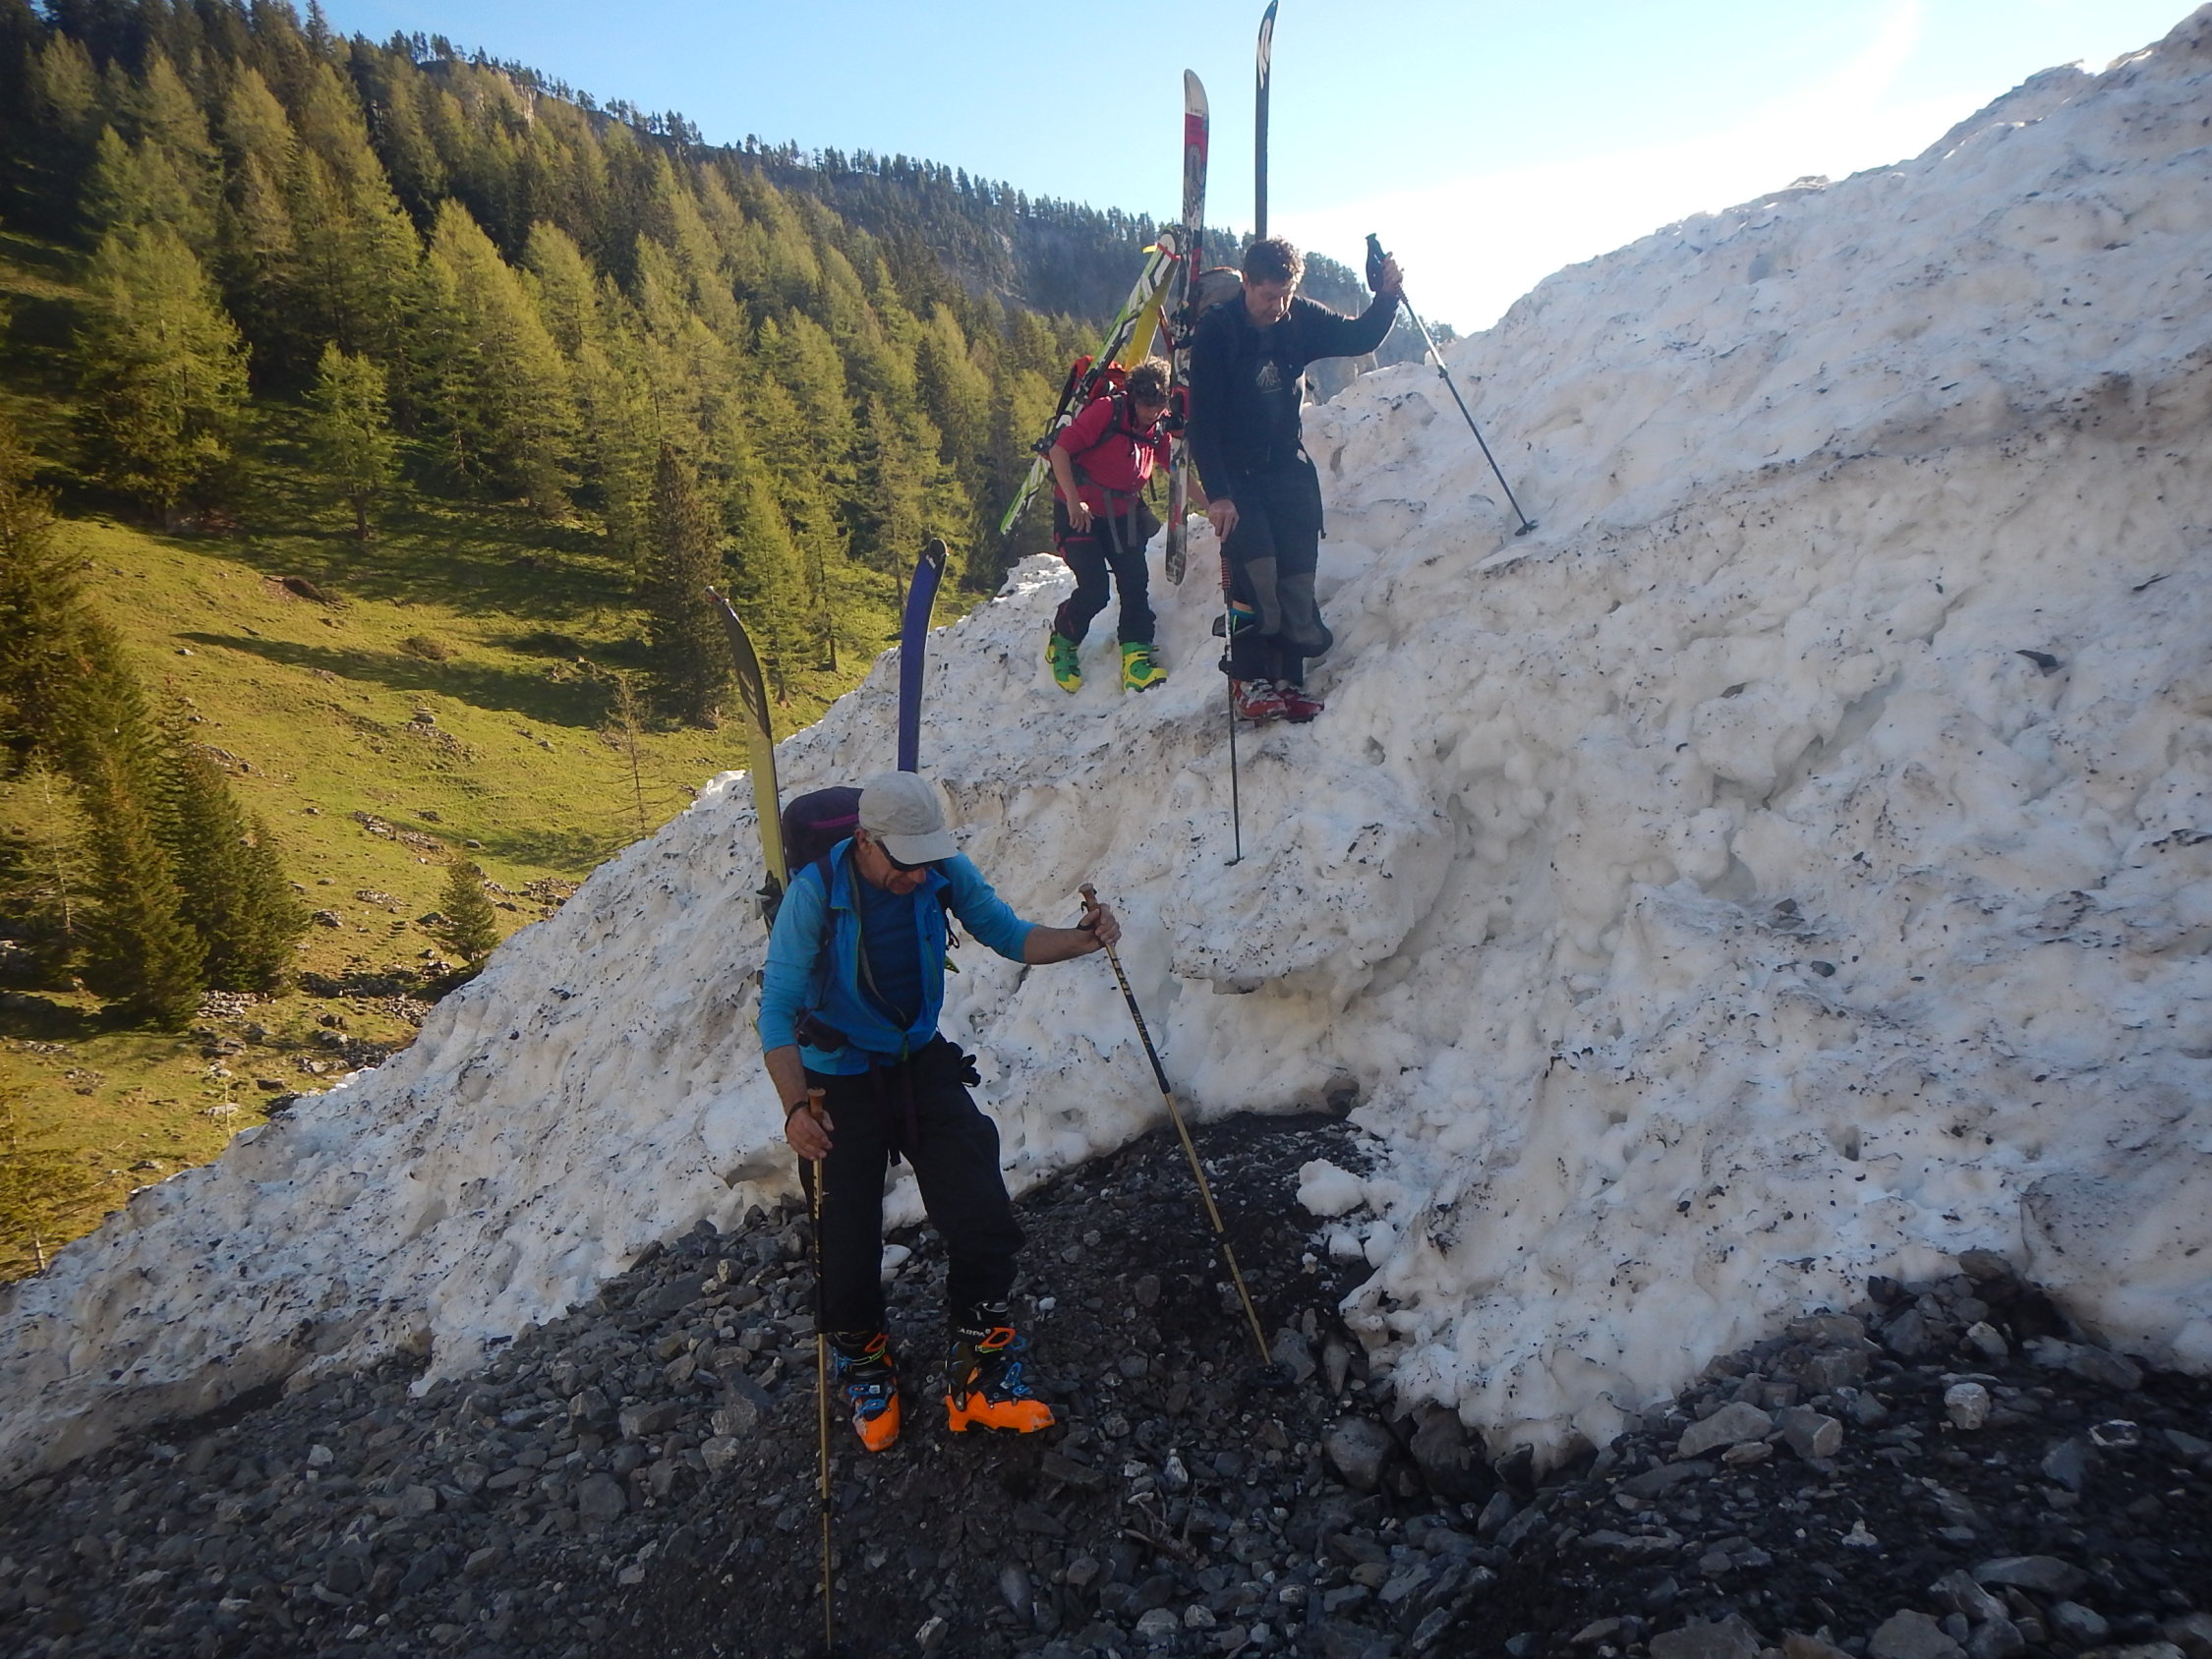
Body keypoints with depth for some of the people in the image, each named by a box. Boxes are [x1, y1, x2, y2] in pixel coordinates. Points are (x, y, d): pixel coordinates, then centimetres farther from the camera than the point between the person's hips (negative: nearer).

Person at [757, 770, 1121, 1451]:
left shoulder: (943, 872, -13)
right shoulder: (815, 890, -24)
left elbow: (1009, 934, -5)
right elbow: (777, 1007, -23)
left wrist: (1080, 939, -25)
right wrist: (795, 1106, -34)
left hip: (923, 1063, 3)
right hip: (840, 1080, -3)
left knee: (984, 1221, -6)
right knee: (849, 1240, 4)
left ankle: (979, 1371, 13)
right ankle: (863, 1362, 34)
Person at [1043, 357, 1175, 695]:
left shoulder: (1159, 430, 1)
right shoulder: (1107, 410, -18)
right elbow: (1059, 450, -20)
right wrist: (1074, 500, -27)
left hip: (1123, 516, 6)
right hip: (1079, 512, -6)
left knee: (1134, 583, -9)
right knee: (1094, 591, -14)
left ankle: (1136, 659, -3)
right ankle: (1061, 646, 12)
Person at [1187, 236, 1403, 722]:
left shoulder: (1302, 319, -2)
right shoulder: (1215, 330, -14)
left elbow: (1360, 338, 11)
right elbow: (1202, 419, -16)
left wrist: (1387, 296, -10)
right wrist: (1216, 493, -22)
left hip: (1288, 467, 4)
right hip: (1235, 473, -4)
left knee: (1297, 573, -4)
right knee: (1255, 570, -18)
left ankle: (1288, 680, 2)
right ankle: (1249, 681, -9)